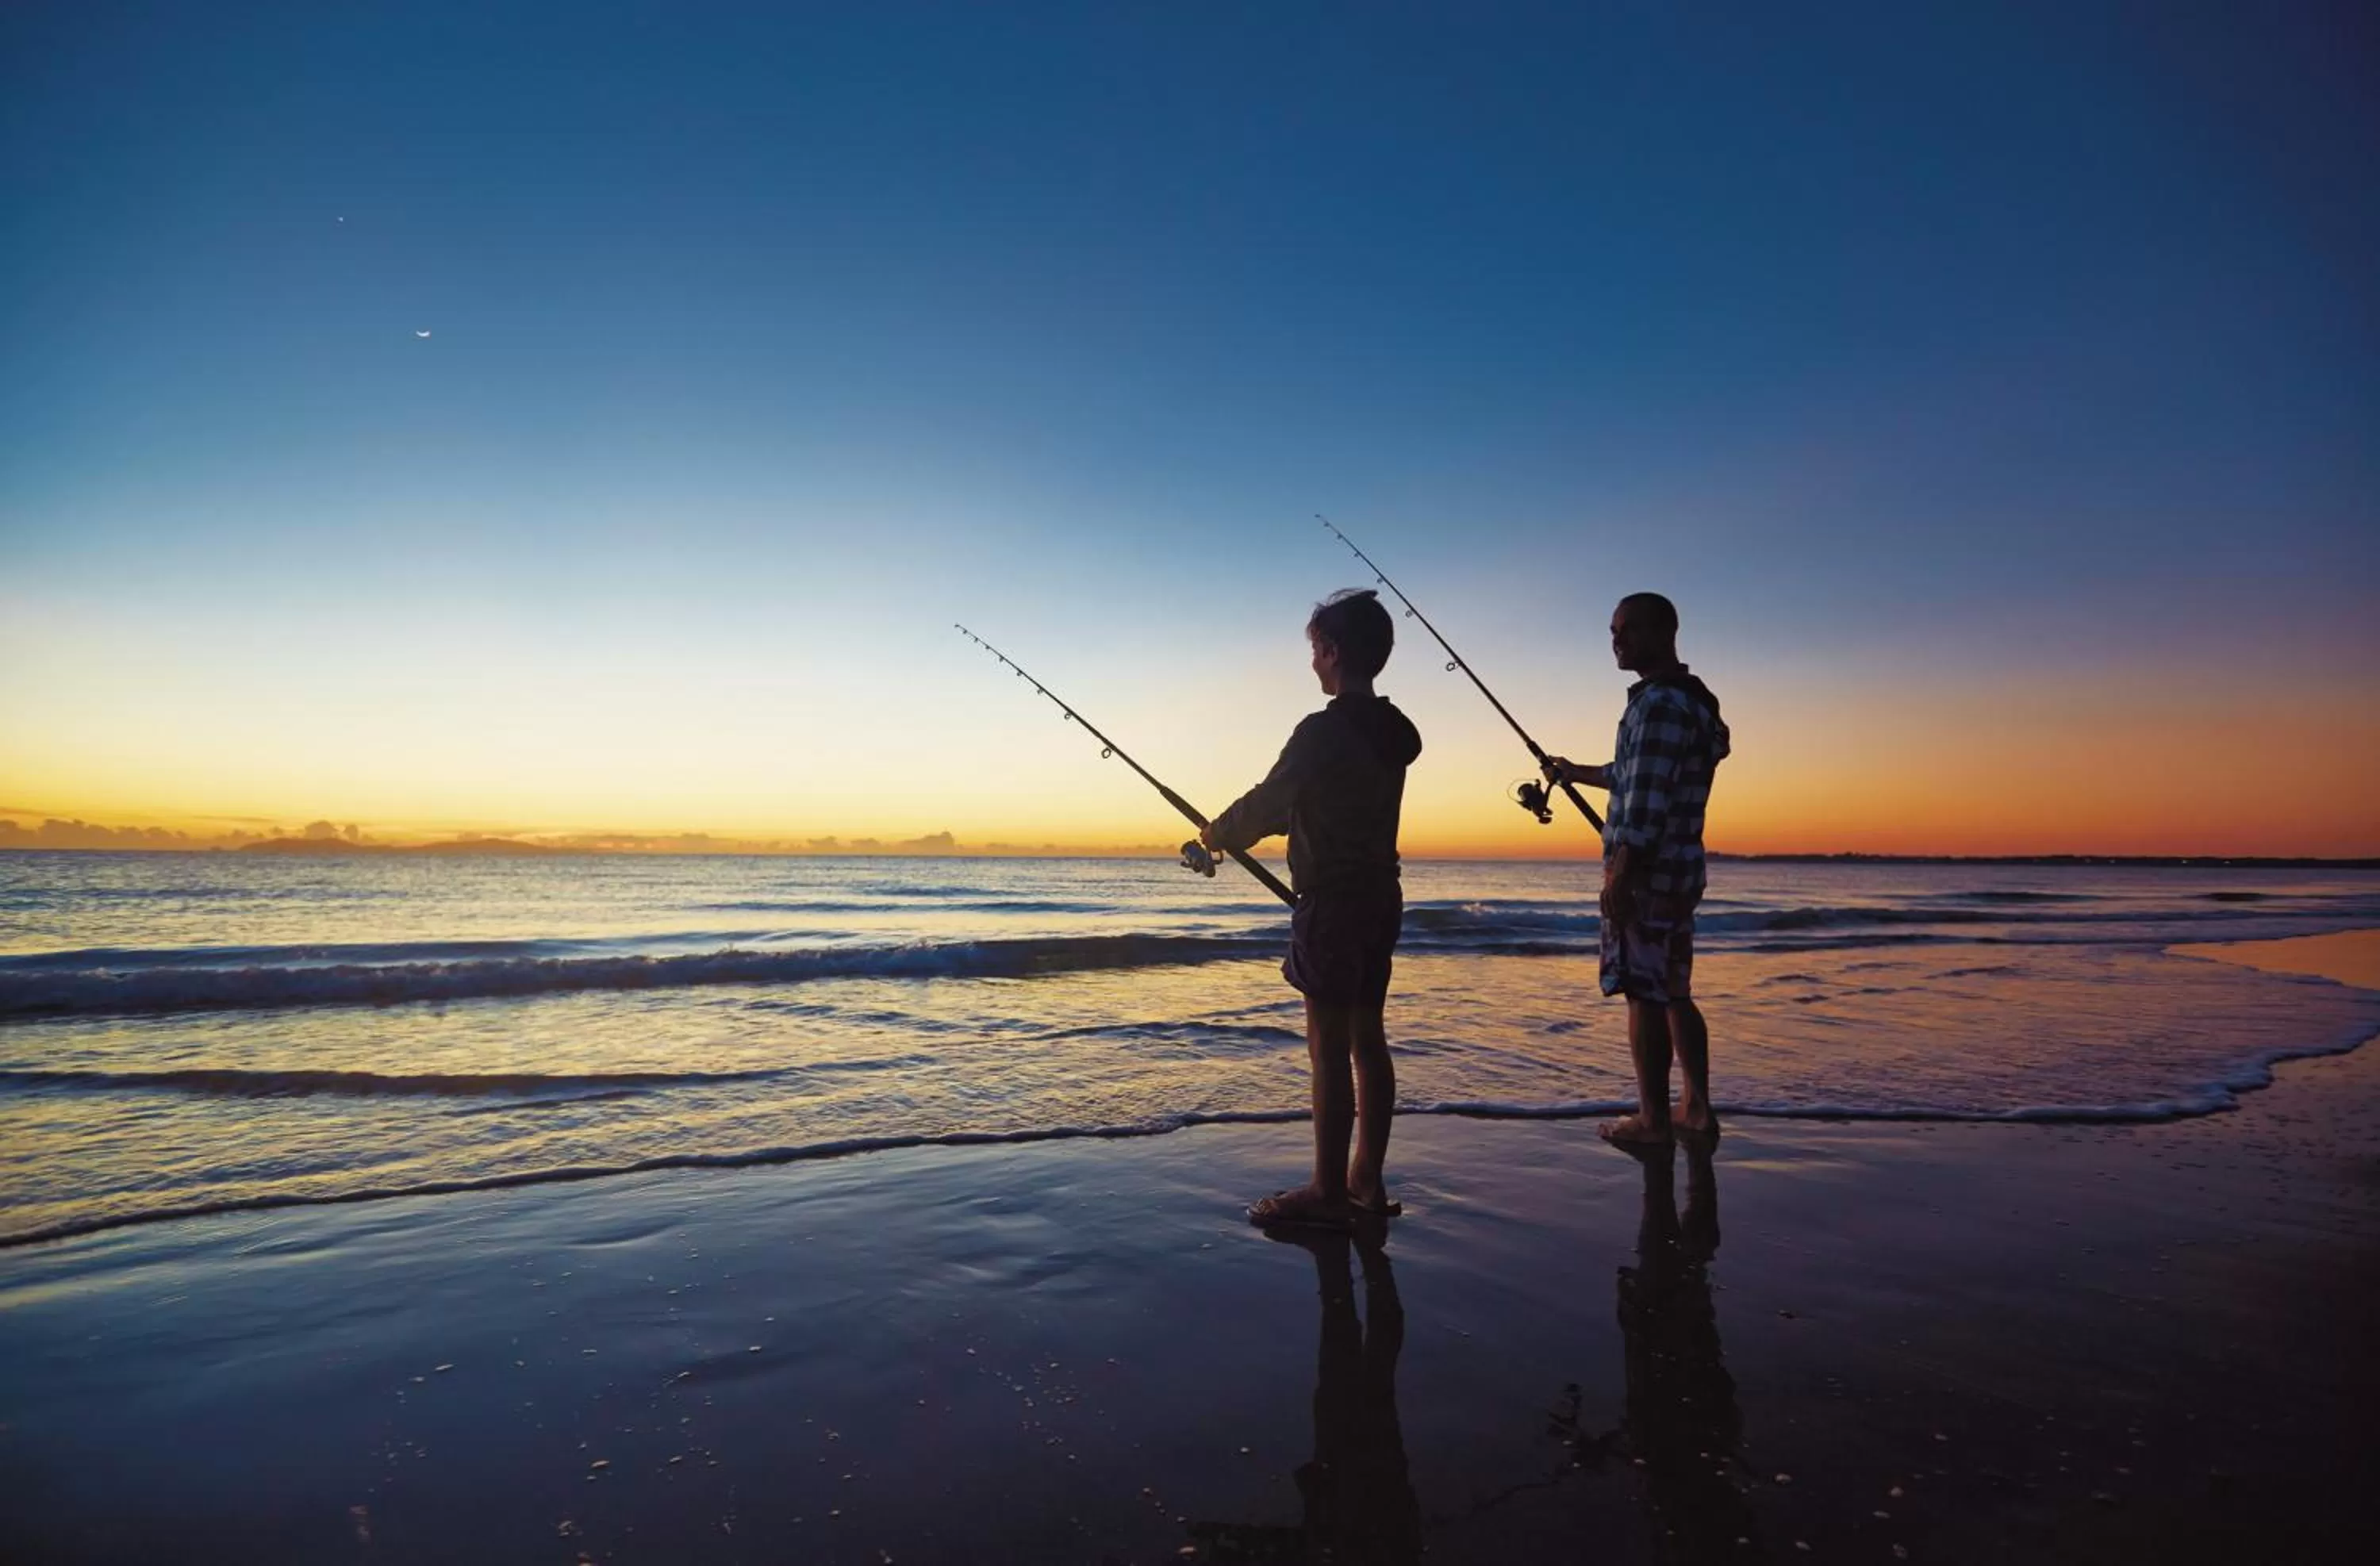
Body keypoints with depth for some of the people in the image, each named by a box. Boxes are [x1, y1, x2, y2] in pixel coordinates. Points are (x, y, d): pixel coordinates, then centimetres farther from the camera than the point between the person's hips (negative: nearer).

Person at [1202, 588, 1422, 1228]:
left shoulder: (1324, 731, -18)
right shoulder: (1393, 731, 10)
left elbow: (1268, 801, -11)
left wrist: (1218, 835, 8)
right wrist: (1240, 832, 21)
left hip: (1332, 905, -9)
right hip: (1380, 900, 9)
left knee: (1329, 1047, -2)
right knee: (1367, 1038, 13)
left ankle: (1328, 1192, 5)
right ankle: (1366, 1181, 21)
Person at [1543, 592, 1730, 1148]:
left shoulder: (1660, 703, -15)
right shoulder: (1690, 700, 17)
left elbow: (1648, 798, -22)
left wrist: (1618, 875, -21)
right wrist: (1576, 773, 39)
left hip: (1646, 873, -10)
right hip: (1680, 872, 10)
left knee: (1645, 994, -2)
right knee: (1674, 993, 15)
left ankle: (1653, 1120, 5)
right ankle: (1697, 1110, 21)